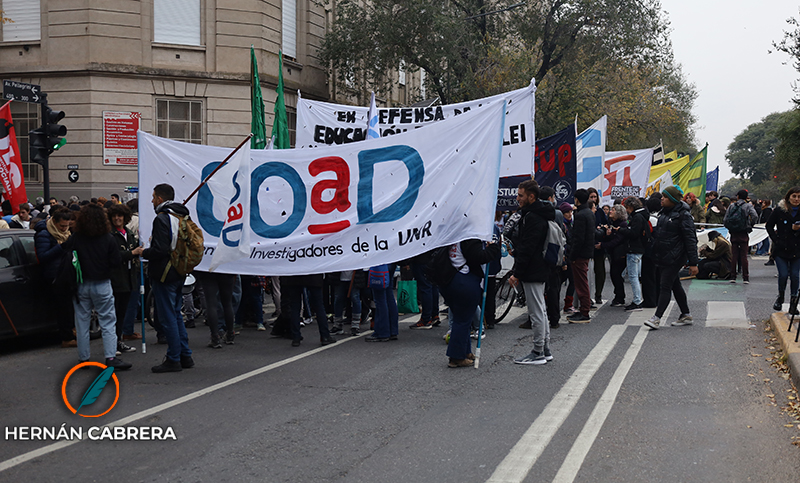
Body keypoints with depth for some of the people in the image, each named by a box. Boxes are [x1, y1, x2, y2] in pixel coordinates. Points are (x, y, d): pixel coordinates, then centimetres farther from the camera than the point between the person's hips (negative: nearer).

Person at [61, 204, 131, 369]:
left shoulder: (76, 238, -6)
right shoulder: (108, 239, -8)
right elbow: (116, 261, -7)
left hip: (81, 285, 2)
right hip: (102, 285, -1)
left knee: (82, 322, 11)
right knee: (108, 322, 2)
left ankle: (83, 357, 16)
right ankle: (111, 357, -7)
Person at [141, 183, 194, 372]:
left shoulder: (162, 219, -17)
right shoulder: (181, 216, 11)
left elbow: (160, 250, -23)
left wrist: (143, 252, -5)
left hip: (164, 275, -9)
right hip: (179, 272, 9)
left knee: (167, 317, -3)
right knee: (176, 314, 17)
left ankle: (173, 360, 2)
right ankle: (185, 356, 19)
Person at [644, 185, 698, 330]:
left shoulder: (683, 215, -13)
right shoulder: (664, 212, 13)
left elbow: (690, 239, -15)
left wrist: (693, 263, -18)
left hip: (675, 257, -9)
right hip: (663, 257, 9)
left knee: (665, 286, -11)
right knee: (675, 286, 14)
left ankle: (656, 318, -13)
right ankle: (686, 316, 23)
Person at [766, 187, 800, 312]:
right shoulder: (779, 210, -1)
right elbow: (769, 226, 6)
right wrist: (776, 240, -4)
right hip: (781, 249, -1)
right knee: (783, 274, -7)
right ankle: (780, 297, 20)